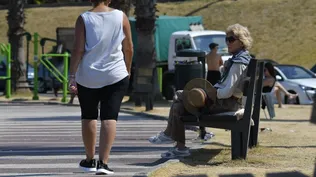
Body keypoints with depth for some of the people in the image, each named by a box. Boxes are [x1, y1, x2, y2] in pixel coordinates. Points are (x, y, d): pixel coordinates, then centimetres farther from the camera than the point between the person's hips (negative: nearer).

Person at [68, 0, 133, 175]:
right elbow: (129, 48, 3)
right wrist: (127, 70, 17)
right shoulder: (120, 17, -2)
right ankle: (103, 162, -15)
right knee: (109, 117, -3)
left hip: (87, 77, 0)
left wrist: (72, 76, -9)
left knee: (88, 116, 16)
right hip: (115, 76, 0)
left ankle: (90, 160, 25)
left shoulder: (84, 19, -6)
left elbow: (78, 50, -11)